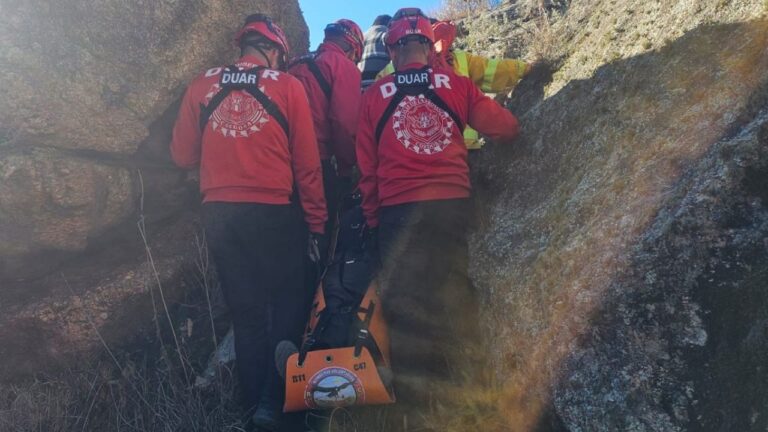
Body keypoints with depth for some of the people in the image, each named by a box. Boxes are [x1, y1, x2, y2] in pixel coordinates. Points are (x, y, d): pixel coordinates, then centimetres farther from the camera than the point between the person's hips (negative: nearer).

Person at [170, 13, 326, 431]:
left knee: (245, 311, 14)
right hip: (272, 213, -3)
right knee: (286, 306, 12)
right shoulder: (287, 86, -1)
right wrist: (317, 221, 3)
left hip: (218, 214, 4)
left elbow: (183, 155, 9)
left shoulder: (201, 86, 7)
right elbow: (307, 162, -3)